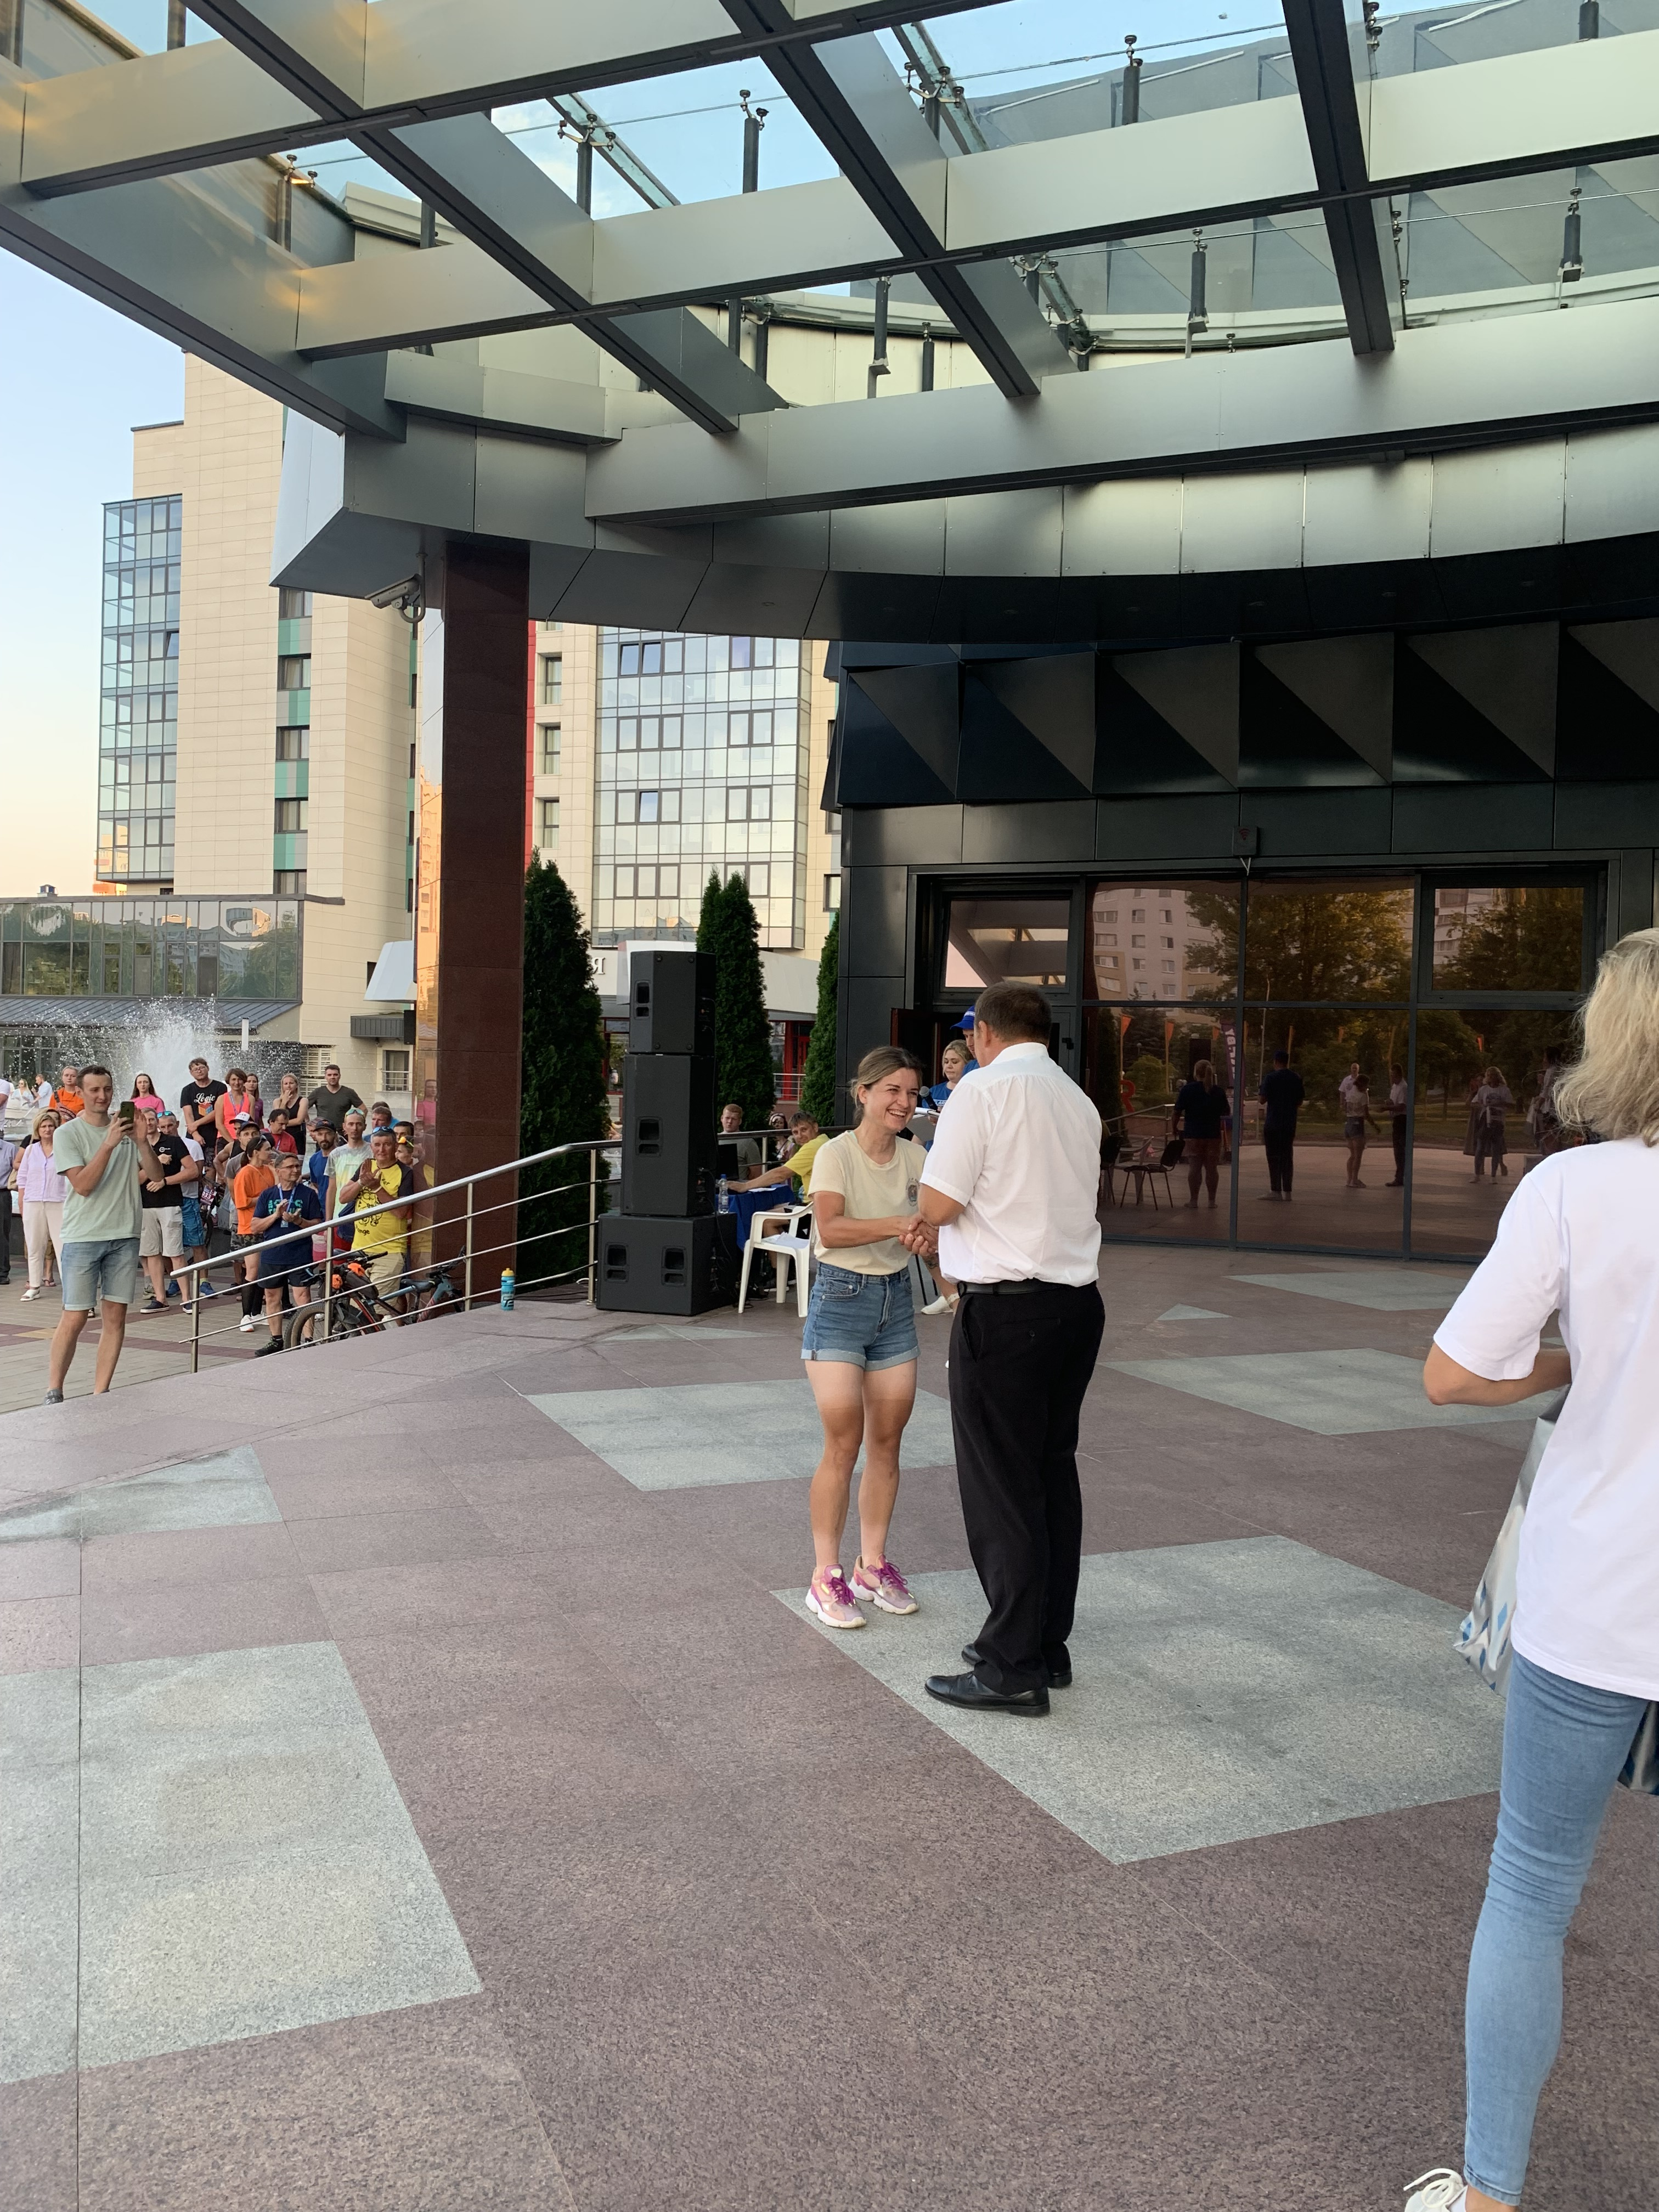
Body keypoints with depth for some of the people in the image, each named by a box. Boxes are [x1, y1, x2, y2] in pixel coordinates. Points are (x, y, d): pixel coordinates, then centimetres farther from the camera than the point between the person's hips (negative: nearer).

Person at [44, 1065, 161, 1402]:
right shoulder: (68, 1134, -3)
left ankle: (100, 1394, 11)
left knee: (116, 1316, 4)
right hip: (83, 1236, -4)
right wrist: (109, 1144, -22)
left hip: (125, 1235, 4)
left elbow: (156, 1176, 3)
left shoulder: (126, 1126, 7)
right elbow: (83, 1185, -14)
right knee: (75, 1318, -5)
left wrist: (142, 1142, -13)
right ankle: (54, 1393, 6)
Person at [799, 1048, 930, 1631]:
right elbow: (829, 1229, -25)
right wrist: (898, 1223, -34)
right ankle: (826, 1576, 6)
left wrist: (926, 1239, -20)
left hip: (895, 1298, 6)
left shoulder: (914, 1158, 5)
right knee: (843, 1444, -5)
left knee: (886, 1442, 10)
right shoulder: (836, 1154, -12)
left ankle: (872, 1565, 23)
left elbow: (929, 1228, 3)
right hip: (840, 1297, -6)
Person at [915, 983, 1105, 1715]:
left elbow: (937, 1204, -13)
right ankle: (1048, 1645, 26)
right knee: (1054, 1472, 15)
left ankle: (1012, 1668, 6)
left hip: (1006, 1308, -8)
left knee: (1002, 1485, -1)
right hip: (1077, 1299, 8)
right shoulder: (1079, 1101, 12)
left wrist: (927, 1200, 9)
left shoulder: (986, 1089, -10)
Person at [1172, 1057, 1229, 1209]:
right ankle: (1212, 1200, 11)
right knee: (1212, 1168, 7)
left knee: (1194, 1167, 1)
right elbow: (1225, 1112, 13)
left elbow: (1178, 1111, -7)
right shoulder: (1219, 1091, 3)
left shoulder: (1187, 1090, -7)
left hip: (1193, 1134, -2)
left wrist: (1174, 1127, 6)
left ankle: (1193, 1199, 5)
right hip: (1214, 1134, 2)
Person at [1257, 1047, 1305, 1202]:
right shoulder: (1296, 1079, 5)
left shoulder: (1270, 1078, -11)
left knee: (1274, 1157, 0)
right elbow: (1300, 1102, 10)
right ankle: (1287, 1191, 8)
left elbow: (1263, 1100, -11)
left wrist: (1258, 1090, 8)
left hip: (1272, 1124, -5)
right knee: (1288, 1157, 9)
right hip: (1290, 1124, 5)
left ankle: (1276, 1190, -2)